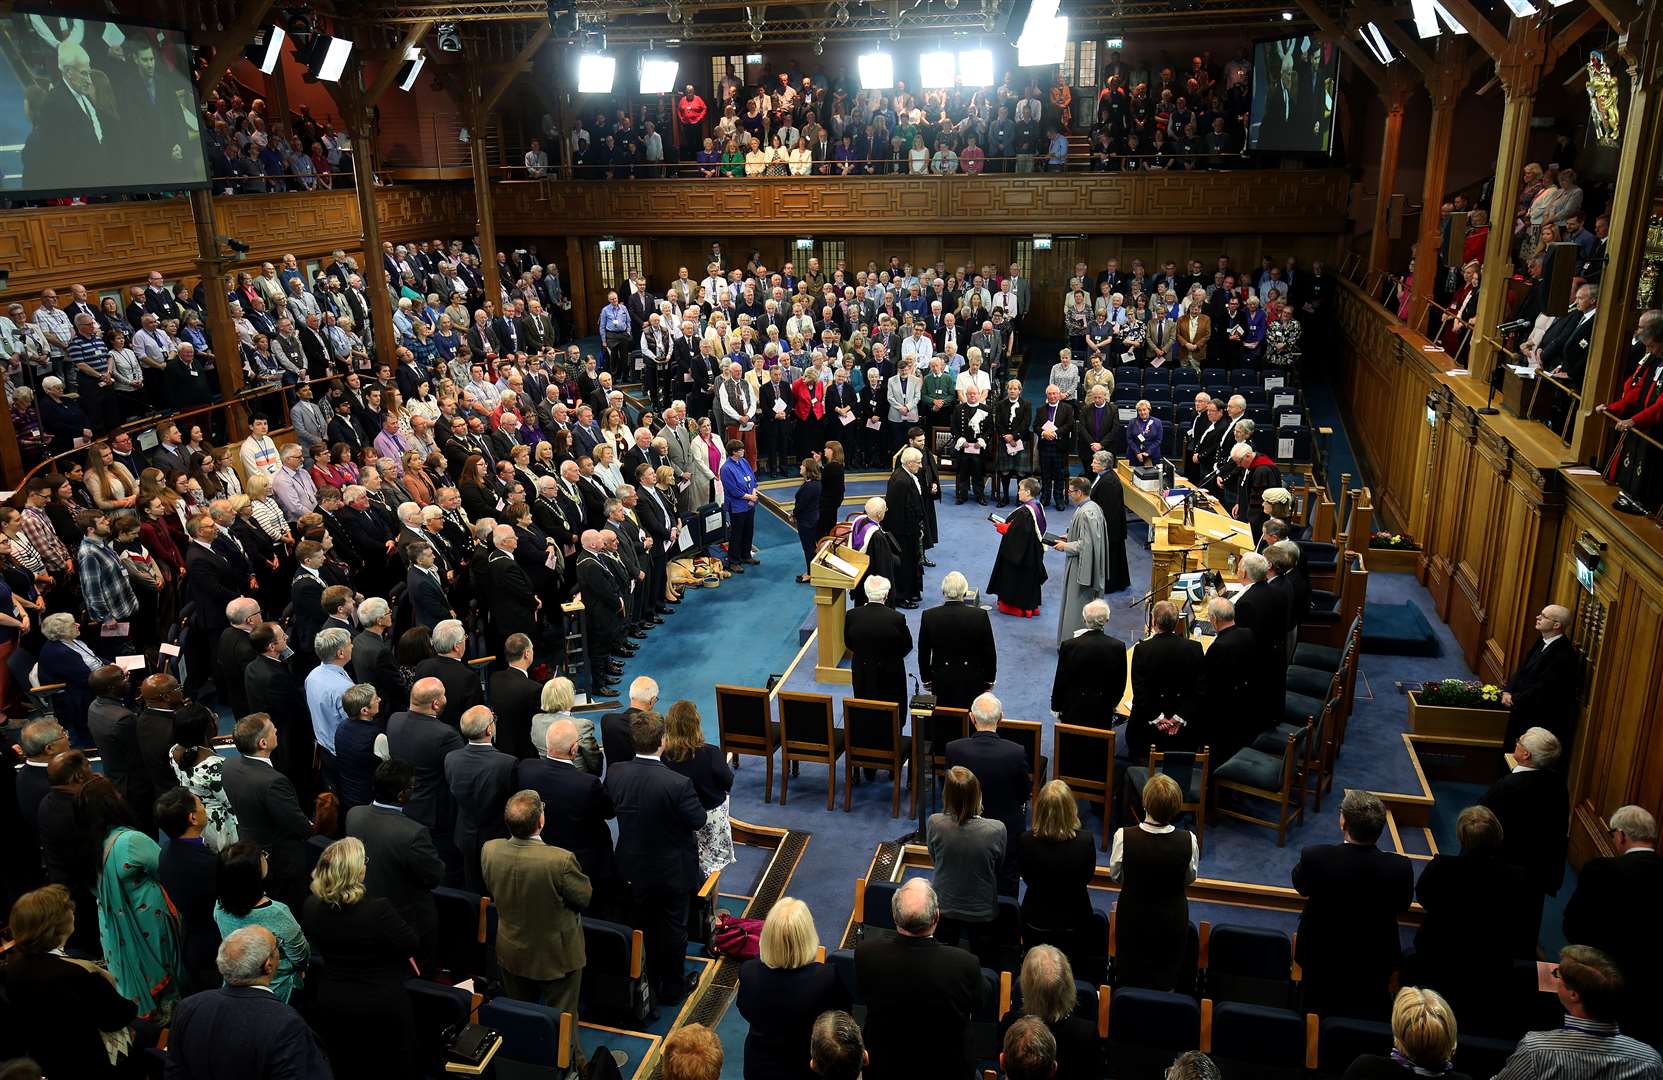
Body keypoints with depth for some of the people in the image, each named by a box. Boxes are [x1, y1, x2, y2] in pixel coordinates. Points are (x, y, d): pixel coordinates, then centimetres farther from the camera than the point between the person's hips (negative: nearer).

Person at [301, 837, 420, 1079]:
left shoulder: (310, 906, -13)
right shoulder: (378, 909, -29)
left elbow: (316, 946, 7)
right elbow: (410, 945, -16)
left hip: (330, 1004, 5)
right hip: (382, 1004, -4)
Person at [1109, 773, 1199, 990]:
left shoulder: (1123, 836, -27)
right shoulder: (1188, 840, -25)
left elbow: (1114, 874, -8)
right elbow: (1190, 879, -5)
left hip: (1132, 917, 0)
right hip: (1173, 921, 1)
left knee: (1129, 982, 22)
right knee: (1165, 980, 24)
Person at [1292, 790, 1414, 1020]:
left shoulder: (1315, 857, -34)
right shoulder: (1400, 868, -31)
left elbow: (1300, 887, -10)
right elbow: (1402, 906, -8)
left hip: (1319, 955, -1)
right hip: (1375, 963, 1)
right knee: (1367, 1016, 32)